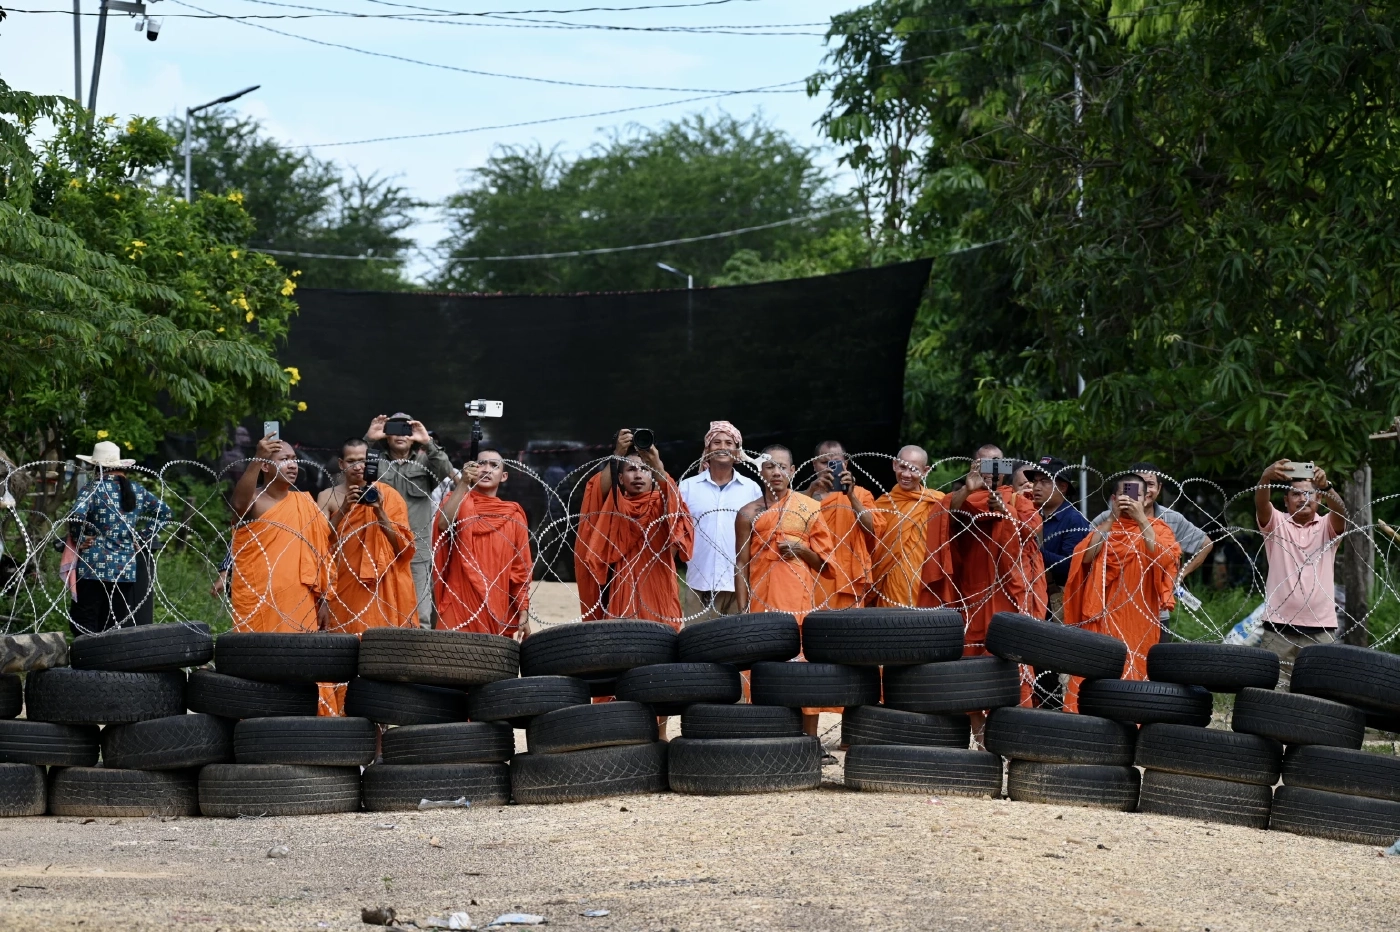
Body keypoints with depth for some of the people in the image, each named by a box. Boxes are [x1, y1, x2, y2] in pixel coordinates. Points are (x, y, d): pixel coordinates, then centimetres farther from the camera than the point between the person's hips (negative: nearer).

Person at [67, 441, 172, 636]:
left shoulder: (95, 488, -7)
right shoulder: (137, 490, 10)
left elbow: (77, 516, -22)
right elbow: (164, 512, 19)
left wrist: (79, 539, -6)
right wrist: (143, 538, 17)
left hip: (94, 566, -5)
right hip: (126, 568, 5)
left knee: (83, 622, -1)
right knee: (116, 625, 9)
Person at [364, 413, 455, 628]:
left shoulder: (425, 462, 11)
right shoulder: (377, 462, 10)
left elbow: (447, 473, -6)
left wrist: (428, 443, -17)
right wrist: (368, 440, -17)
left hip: (417, 552, 0)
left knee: (420, 618, -2)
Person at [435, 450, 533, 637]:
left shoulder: (514, 515, 10)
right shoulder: (459, 502, 8)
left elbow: (521, 568, 7)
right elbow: (444, 525, -15)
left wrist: (523, 614, -1)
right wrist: (463, 483, -19)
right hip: (460, 605, -2)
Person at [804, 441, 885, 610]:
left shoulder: (860, 494, 11)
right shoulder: (807, 496, 12)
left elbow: (873, 529, -6)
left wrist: (851, 496, -15)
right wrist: (811, 490, -17)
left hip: (848, 578, 0)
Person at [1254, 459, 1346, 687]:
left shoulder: (1327, 527, 10)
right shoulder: (1276, 523, 8)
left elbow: (1340, 511, -12)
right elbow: (1261, 504, -13)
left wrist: (1326, 487, -35)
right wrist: (1266, 478, -36)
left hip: (1321, 628, 1)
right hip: (1279, 627, -1)